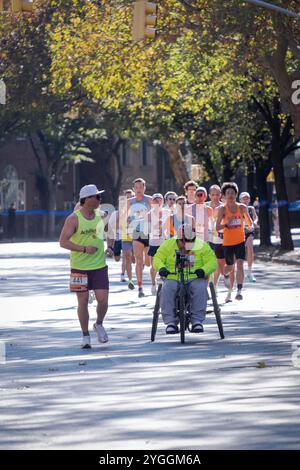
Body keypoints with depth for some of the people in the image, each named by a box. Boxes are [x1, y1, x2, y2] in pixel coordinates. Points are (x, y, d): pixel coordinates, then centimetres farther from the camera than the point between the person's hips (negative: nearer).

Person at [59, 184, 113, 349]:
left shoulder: (99, 217, 9)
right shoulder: (74, 219, -9)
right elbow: (63, 242, -12)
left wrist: (106, 249, 6)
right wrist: (84, 248, -19)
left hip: (99, 266, 4)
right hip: (80, 267, -4)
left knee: (103, 299, -6)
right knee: (83, 301, 3)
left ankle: (99, 325, 21)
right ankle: (85, 335, 15)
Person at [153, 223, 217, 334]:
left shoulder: (202, 246, 5)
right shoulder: (168, 245, 7)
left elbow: (212, 261, -1)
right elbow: (158, 259, 4)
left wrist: (203, 270, -22)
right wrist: (161, 268, -20)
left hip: (195, 279, -1)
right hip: (173, 279, 1)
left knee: (200, 289, -34)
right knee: (166, 290, -32)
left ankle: (197, 320, -30)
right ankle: (170, 322, -27)